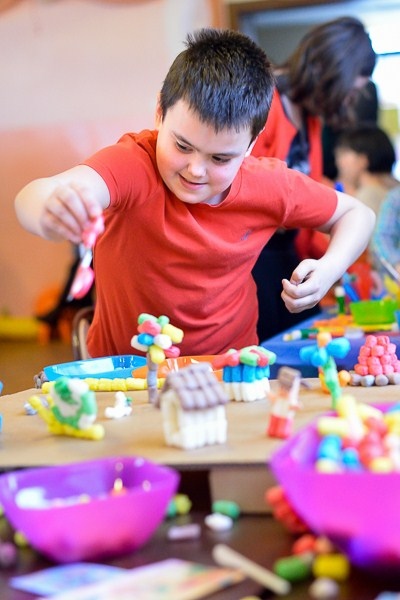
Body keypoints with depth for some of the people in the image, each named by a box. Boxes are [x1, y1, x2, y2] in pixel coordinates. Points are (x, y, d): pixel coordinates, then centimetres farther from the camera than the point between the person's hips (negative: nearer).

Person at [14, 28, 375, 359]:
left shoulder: (271, 185, -11)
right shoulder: (133, 164, -23)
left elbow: (356, 214, 6)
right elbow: (40, 194, -43)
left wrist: (329, 269, -13)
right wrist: (49, 211, -67)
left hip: (230, 367, 3)